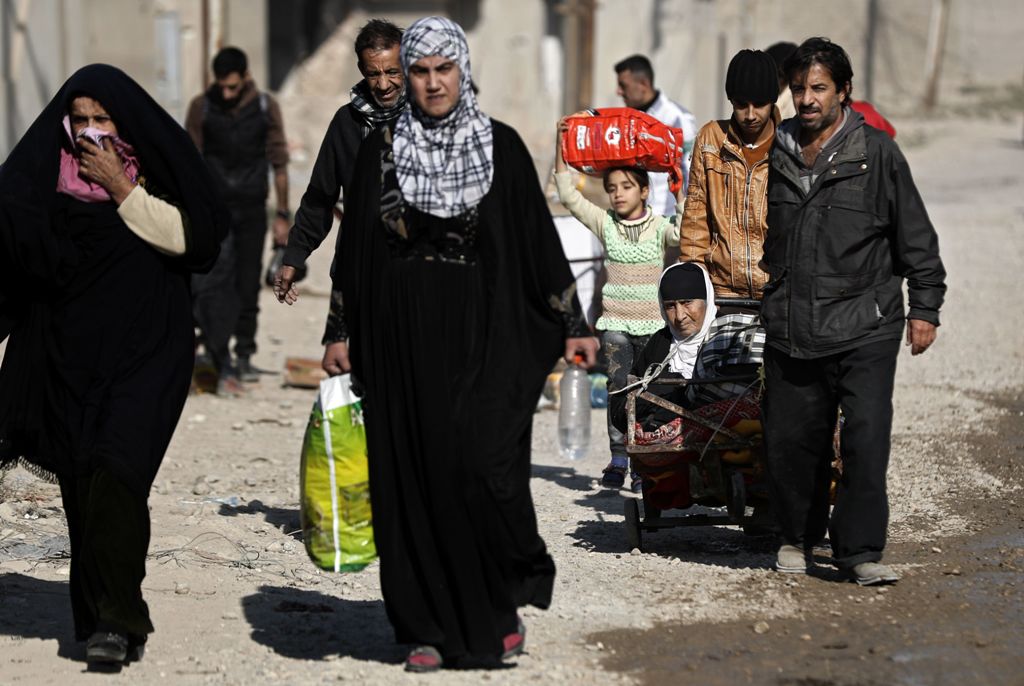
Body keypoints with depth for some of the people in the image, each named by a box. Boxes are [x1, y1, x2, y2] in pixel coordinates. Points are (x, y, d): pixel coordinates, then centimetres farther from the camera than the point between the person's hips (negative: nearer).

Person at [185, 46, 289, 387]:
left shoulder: (266, 107, 1)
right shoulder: (201, 107, -1)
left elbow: (279, 163, 6)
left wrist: (282, 215, 5)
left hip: (252, 209, 1)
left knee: (248, 286, 6)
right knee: (214, 285, -14)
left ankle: (244, 356, 22)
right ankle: (223, 366, -18)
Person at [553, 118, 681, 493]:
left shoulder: (658, 227, 1)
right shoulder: (605, 224, 6)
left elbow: (682, 233, -20)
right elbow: (568, 195, -1)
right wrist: (561, 145, -7)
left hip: (652, 324, -1)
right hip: (615, 322, 1)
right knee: (619, 391, -6)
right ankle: (617, 461, -4)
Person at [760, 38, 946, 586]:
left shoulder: (876, 152, -1)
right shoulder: (777, 154, 9)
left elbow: (915, 236, 3)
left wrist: (924, 307, 1)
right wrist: (769, 293, 24)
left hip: (864, 332, -3)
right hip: (790, 330, 3)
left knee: (866, 438, -11)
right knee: (790, 440, 6)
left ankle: (858, 549, -4)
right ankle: (798, 535, 26)